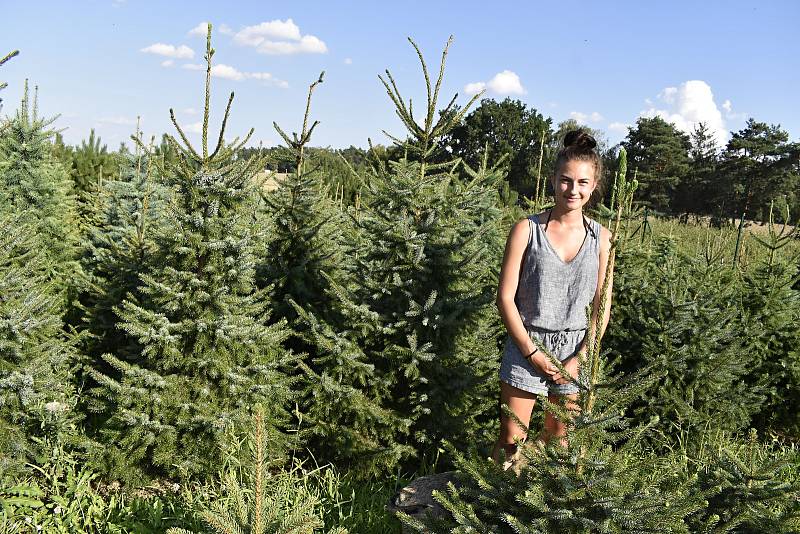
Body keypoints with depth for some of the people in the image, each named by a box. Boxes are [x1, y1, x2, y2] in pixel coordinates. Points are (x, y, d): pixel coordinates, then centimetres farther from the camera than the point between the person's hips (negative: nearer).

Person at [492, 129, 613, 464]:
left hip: (575, 349, 3)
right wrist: (532, 353, -11)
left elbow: (602, 306, 4)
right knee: (510, 442, 0)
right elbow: (505, 298, -7)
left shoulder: (601, 238, 1)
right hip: (526, 345, -3)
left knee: (558, 437, 15)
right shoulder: (527, 230, -7)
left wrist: (581, 358, -6)